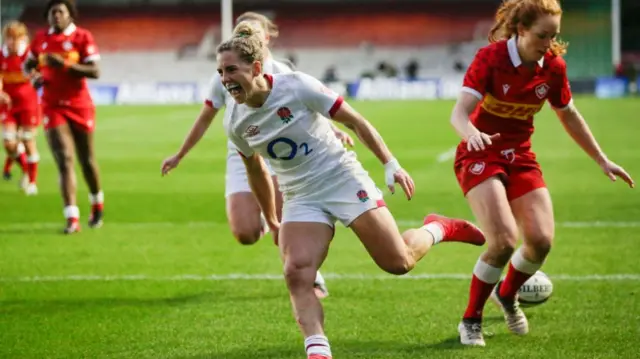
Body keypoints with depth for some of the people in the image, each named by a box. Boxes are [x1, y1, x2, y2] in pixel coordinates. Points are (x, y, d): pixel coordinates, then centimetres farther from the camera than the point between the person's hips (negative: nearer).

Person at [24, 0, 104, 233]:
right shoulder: (41, 39, 5)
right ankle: (72, 219, -17)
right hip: (53, 107, 1)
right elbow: (28, 64, 20)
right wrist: (33, 76, -3)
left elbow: (95, 72, -15)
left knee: (87, 160, 12)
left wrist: (64, 64, -25)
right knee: (64, 160, -11)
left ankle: (97, 205, 39)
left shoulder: (82, 37, -7)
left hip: (80, 107, -1)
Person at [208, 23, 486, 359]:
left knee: (398, 263, -3)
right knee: (296, 274, -21)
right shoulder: (235, 121, -5)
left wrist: (390, 163, -16)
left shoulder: (296, 86, -19)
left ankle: (437, 229, 28)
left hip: (343, 180, -3)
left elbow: (355, 121, -11)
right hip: (301, 200, 3)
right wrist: (271, 221, 21)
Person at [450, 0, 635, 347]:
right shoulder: (490, 58, -18)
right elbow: (459, 113, -27)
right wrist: (472, 133, -50)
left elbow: (569, 116, 12)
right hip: (480, 154, -5)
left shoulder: (553, 67, -4)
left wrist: (602, 160, 14)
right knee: (504, 240, -23)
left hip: (520, 156, 5)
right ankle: (470, 320, -3)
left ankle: (507, 294, 21)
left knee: (541, 240, -12)